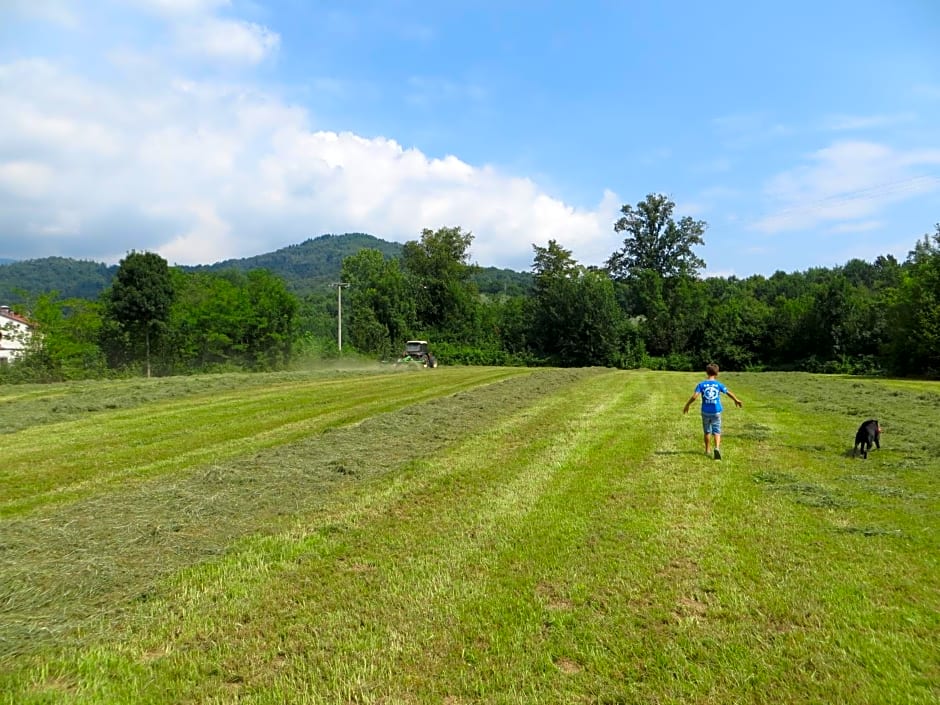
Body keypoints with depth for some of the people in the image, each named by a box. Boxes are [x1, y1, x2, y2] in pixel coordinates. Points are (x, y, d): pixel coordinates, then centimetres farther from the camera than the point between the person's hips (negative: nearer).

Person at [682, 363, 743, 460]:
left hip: (705, 412, 1)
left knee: (707, 431, 15)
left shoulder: (701, 384, -4)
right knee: (717, 431, 1)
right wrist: (736, 400, 28)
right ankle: (717, 447, -21)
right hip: (716, 412, -1)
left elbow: (695, 396, -13)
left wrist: (687, 405, 0)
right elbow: (729, 393, 10)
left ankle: (707, 450, 25)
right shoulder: (719, 384, -1)